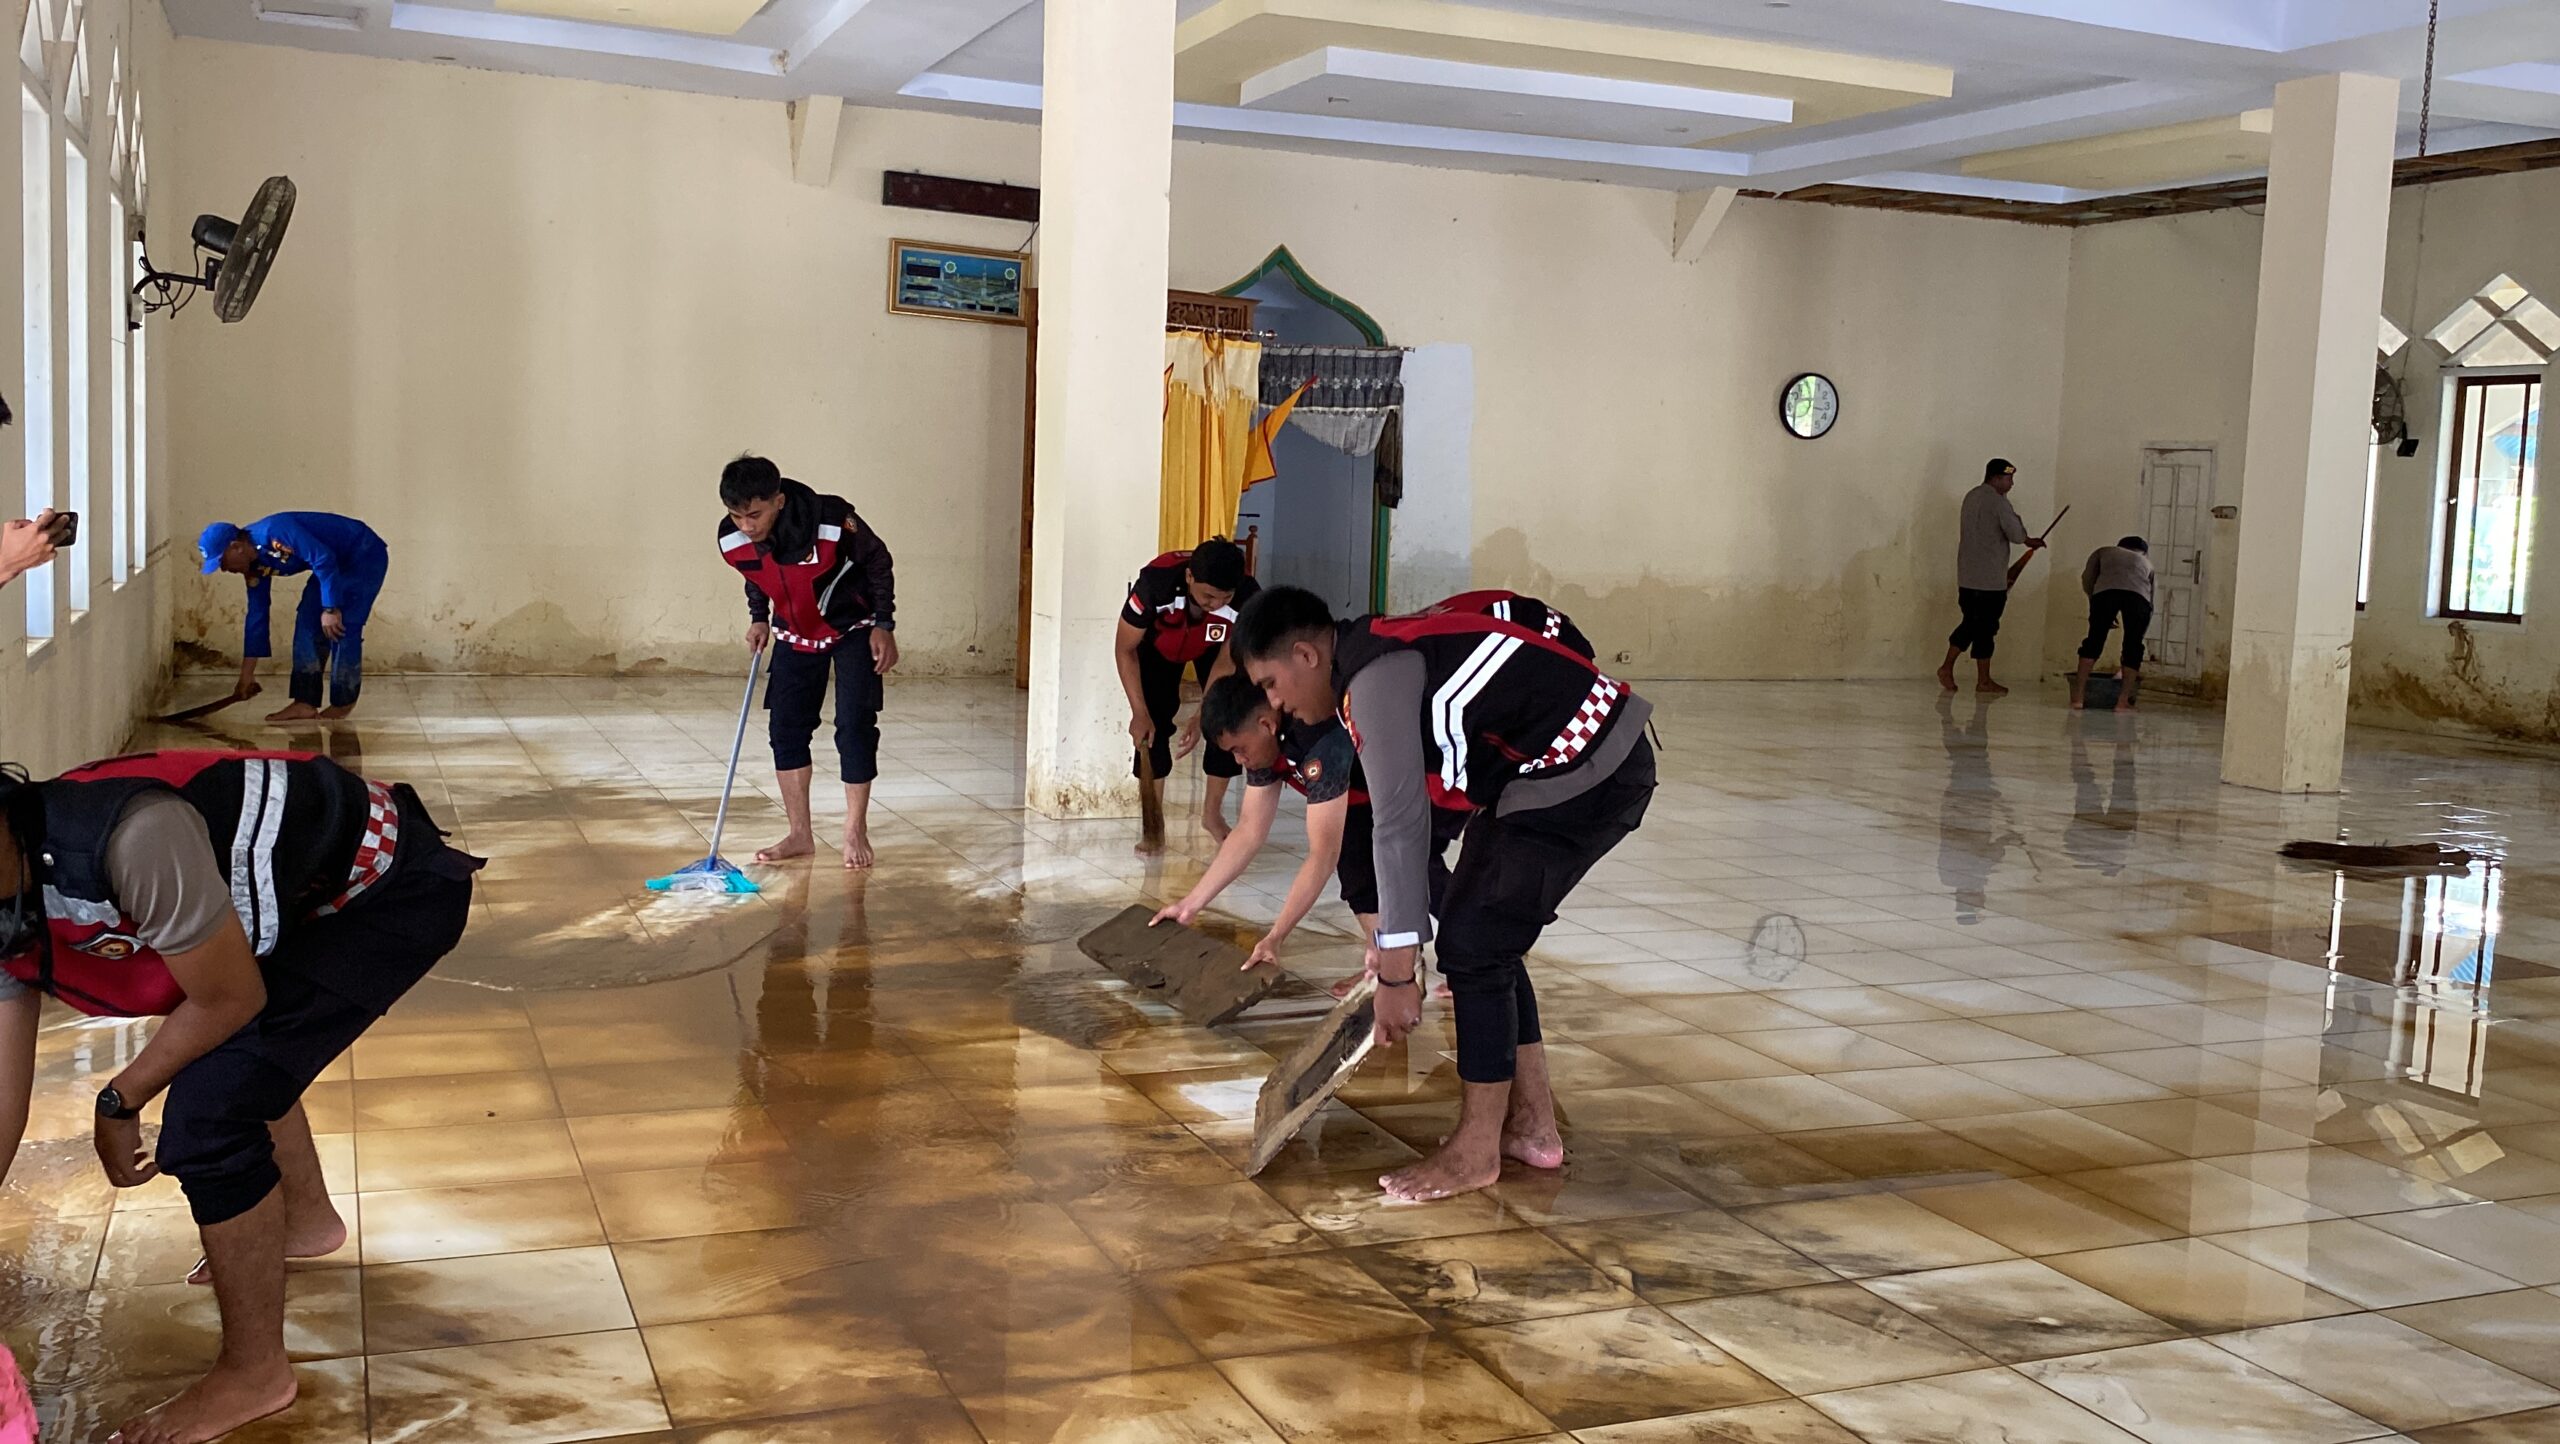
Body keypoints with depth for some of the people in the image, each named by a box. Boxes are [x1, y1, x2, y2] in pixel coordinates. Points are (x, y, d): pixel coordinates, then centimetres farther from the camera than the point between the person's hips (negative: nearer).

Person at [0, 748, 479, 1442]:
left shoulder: (131, 837, -33)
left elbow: (232, 999, -19)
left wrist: (118, 1104, -4)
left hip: (392, 884, -9)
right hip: (315, 889, 9)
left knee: (209, 1117, -14)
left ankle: (254, 1374, 5)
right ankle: (308, 1218, 54)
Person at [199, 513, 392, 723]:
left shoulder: (273, 531, -28)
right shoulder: (255, 565, 0)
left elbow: (323, 558, -32)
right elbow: (257, 615, 6)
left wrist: (331, 609, -30)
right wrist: (246, 676, 8)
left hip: (365, 554, -9)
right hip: (338, 563, 9)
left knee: (341, 628, -15)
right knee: (308, 623, -1)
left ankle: (343, 703, -3)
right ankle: (305, 703, -1)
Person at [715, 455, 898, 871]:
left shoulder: (833, 521, -33)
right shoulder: (731, 541, -19)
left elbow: (878, 562, -15)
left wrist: (884, 625, -14)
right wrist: (758, 619, -1)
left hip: (853, 628, -4)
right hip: (796, 633, 4)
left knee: (855, 725, -9)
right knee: (785, 726, 1)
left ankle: (856, 832, 4)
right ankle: (800, 835, 10)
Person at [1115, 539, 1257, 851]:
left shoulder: (1247, 598, -38)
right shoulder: (1155, 582, -42)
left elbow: (1226, 663, -23)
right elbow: (1125, 649, -26)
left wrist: (1202, 716, -29)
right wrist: (1139, 713, -29)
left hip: (1214, 644, 1)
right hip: (1159, 641, -1)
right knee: (1153, 724, -13)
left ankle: (1212, 813, 10)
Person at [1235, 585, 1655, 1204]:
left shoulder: (1375, 678, -19)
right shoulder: (1382, 657, 12)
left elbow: (1400, 825, -23)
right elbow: (1402, 813, 19)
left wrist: (1396, 970, -20)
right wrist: (1391, 933, 24)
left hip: (1586, 774, -10)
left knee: (1474, 945, -7)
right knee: (1487, 937, 14)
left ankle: (1475, 1152, 6)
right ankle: (1533, 1126, 23)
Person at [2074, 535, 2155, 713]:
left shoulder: (2104, 552, 37)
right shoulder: (2146, 562, 40)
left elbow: (2087, 578, 18)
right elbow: (2150, 603, 36)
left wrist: (2102, 615, 22)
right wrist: (2141, 635, 41)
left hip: (2106, 588, -1)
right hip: (2139, 594, 1)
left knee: (2093, 642, 8)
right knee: (2133, 646, 12)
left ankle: (2078, 697, 4)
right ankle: (2123, 701, 7)